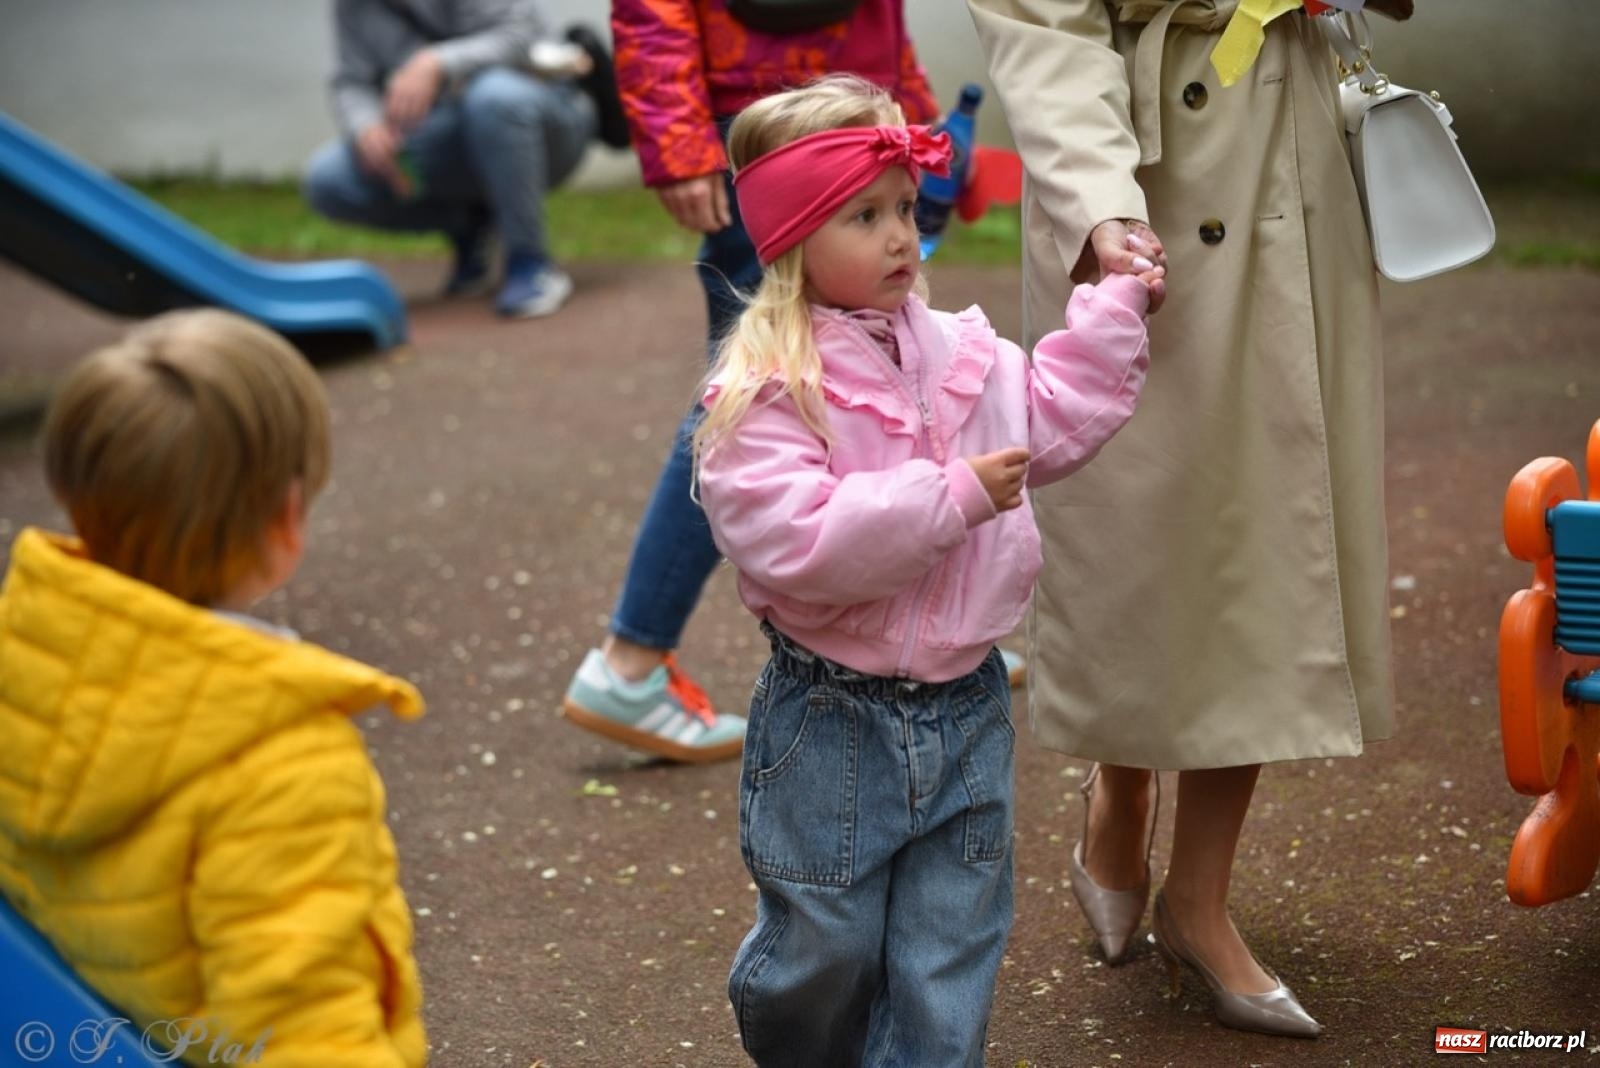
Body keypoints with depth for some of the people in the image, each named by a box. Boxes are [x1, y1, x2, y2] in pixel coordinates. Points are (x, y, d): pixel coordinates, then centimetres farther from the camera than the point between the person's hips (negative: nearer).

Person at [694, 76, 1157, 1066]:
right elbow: (798, 540, -30)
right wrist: (954, 497, -27)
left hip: (966, 708, 5)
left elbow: (1051, 415, 23)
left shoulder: (958, 351, 4)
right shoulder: (766, 393, -18)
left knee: (951, 956, 11)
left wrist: (1116, 309, 18)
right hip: (833, 722, -5)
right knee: (825, 953, 10)